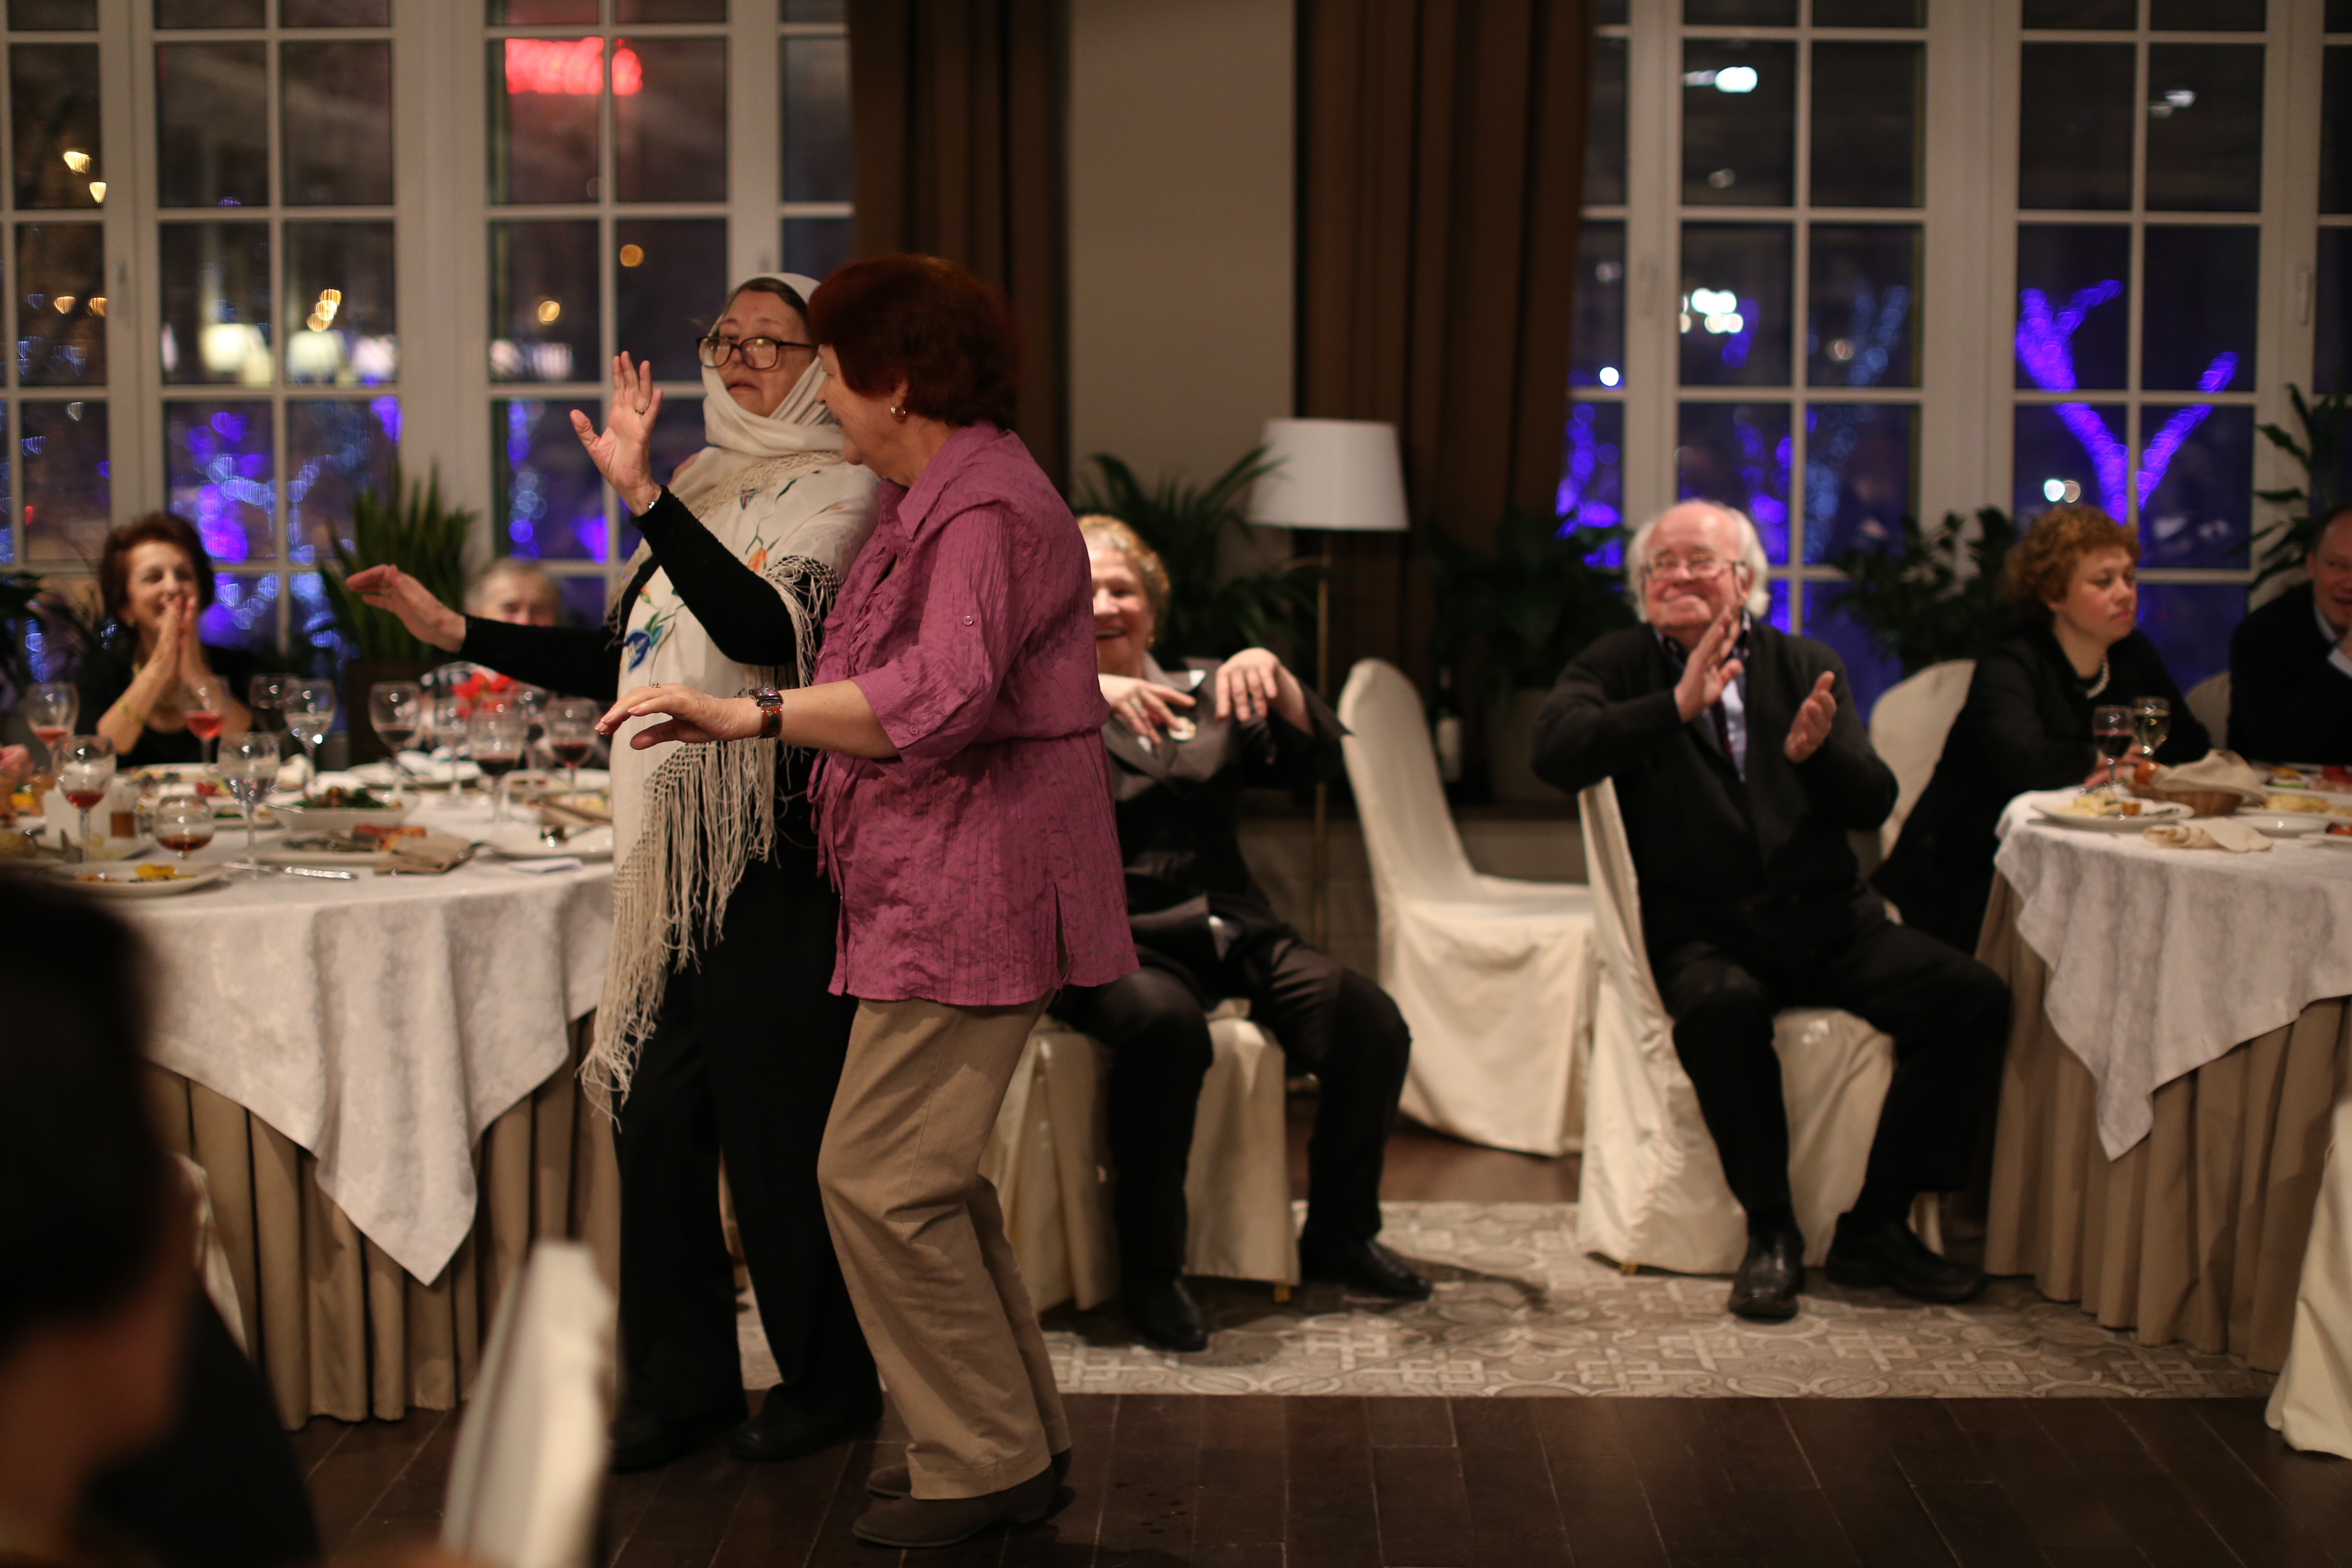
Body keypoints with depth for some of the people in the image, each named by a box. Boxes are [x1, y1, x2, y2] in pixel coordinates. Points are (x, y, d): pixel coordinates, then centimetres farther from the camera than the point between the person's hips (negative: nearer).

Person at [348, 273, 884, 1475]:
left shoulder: (839, 496, -7)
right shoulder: (707, 488, 16)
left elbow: (766, 629, -27)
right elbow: (620, 661, 21)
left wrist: (641, 496, -36)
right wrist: (453, 631, 16)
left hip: (777, 847, -7)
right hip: (677, 846, 8)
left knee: (777, 1119, 0)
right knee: (654, 1108, 8)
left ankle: (829, 1379, 18)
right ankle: (680, 1381, 21)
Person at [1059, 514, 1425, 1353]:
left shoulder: (1205, 692, 20)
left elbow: (1315, 759, 9)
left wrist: (1273, 675, -8)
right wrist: (1081, 695, -25)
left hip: (1232, 930, 4)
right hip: (1111, 939, -4)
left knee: (1373, 1024, -18)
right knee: (1166, 1024, -38)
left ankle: (1338, 1234, 4)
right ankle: (1149, 1268, -22)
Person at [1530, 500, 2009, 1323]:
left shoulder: (1806, 665, 14)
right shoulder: (1617, 666, 8)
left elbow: (1873, 805, 4)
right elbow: (1555, 752, -14)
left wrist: (1815, 752, -18)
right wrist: (1679, 705, -24)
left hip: (1827, 921, 3)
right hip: (1703, 931, -3)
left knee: (1973, 996, -19)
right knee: (1721, 1007, -37)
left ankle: (1875, 1224, -8)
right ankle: (1771, 1230, -19)